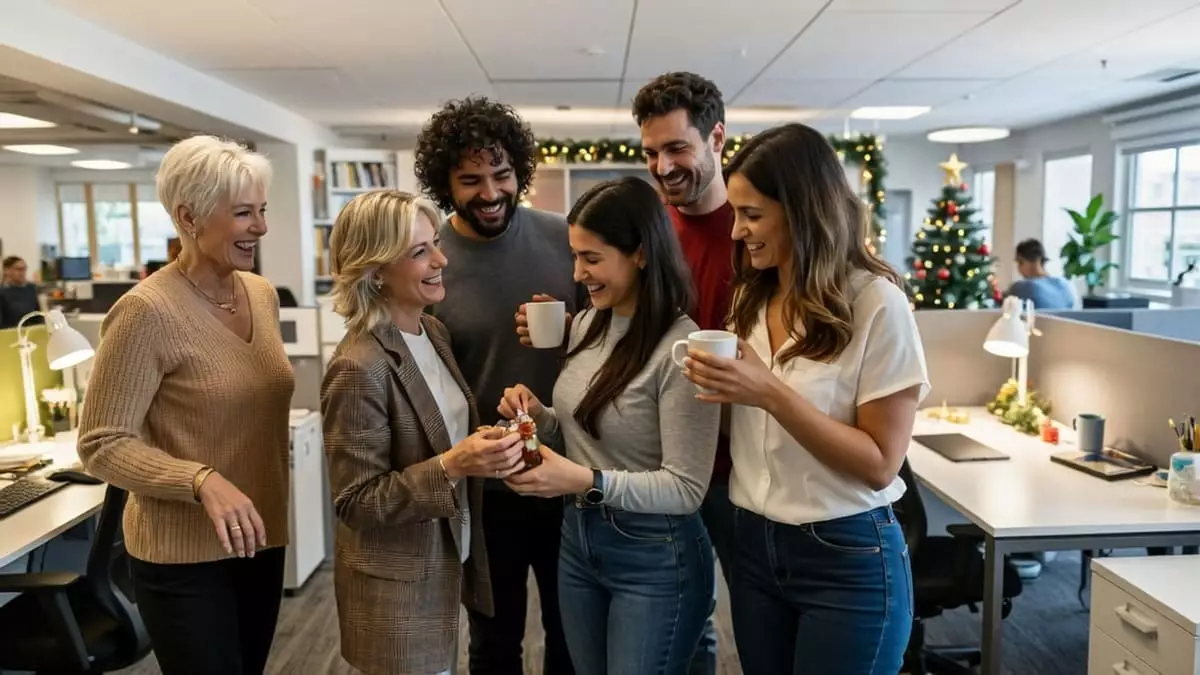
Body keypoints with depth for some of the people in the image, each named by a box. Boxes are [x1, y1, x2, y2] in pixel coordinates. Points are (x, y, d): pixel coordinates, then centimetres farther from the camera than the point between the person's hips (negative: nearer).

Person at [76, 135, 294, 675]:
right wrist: (203, 481, -30)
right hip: (183, 557, -6)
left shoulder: (262, 293, 3)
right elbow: (102, 444, -17)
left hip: (260, 538, 7)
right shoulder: (147, 311, -19)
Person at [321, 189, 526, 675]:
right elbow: (354, 502, -21)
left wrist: (482, 446, -8)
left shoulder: (433, 330, 0)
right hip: (396, 586, -7)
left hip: (445, 564, 8)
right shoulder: (359, 369, -26)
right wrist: (450, 466, -31)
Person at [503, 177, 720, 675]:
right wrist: (540, 416, -4)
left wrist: (587, 481, -28)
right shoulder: (587, 324, 1)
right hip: (577, 538, 7)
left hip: (655, 556, -7)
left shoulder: (680, 349, -22)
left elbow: (686, 489, -21)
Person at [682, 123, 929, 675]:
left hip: (848, 560, -5)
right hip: (753, 546, 6)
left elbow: (880, 464, -15)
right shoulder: (751, 297, 4)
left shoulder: (876, 303, -14)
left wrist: (771, 393, -23)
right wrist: (715, 384, -6)